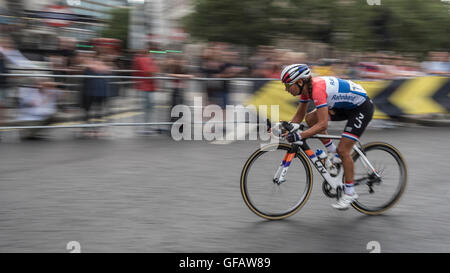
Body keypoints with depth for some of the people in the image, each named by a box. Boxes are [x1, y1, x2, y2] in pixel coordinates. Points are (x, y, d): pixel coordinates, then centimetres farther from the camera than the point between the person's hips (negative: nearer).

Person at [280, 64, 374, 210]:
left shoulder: (317, 89, -31)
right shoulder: (306, 88, -4)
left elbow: (323, 124, -36)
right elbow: (299, 115, 7)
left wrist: (299, 136, -41)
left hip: (362, 107, -9)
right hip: (345, 106, 9)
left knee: (343, 150, -13)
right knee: (310, 118, -2)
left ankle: (350, 193, 2)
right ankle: (333, 154, 10)